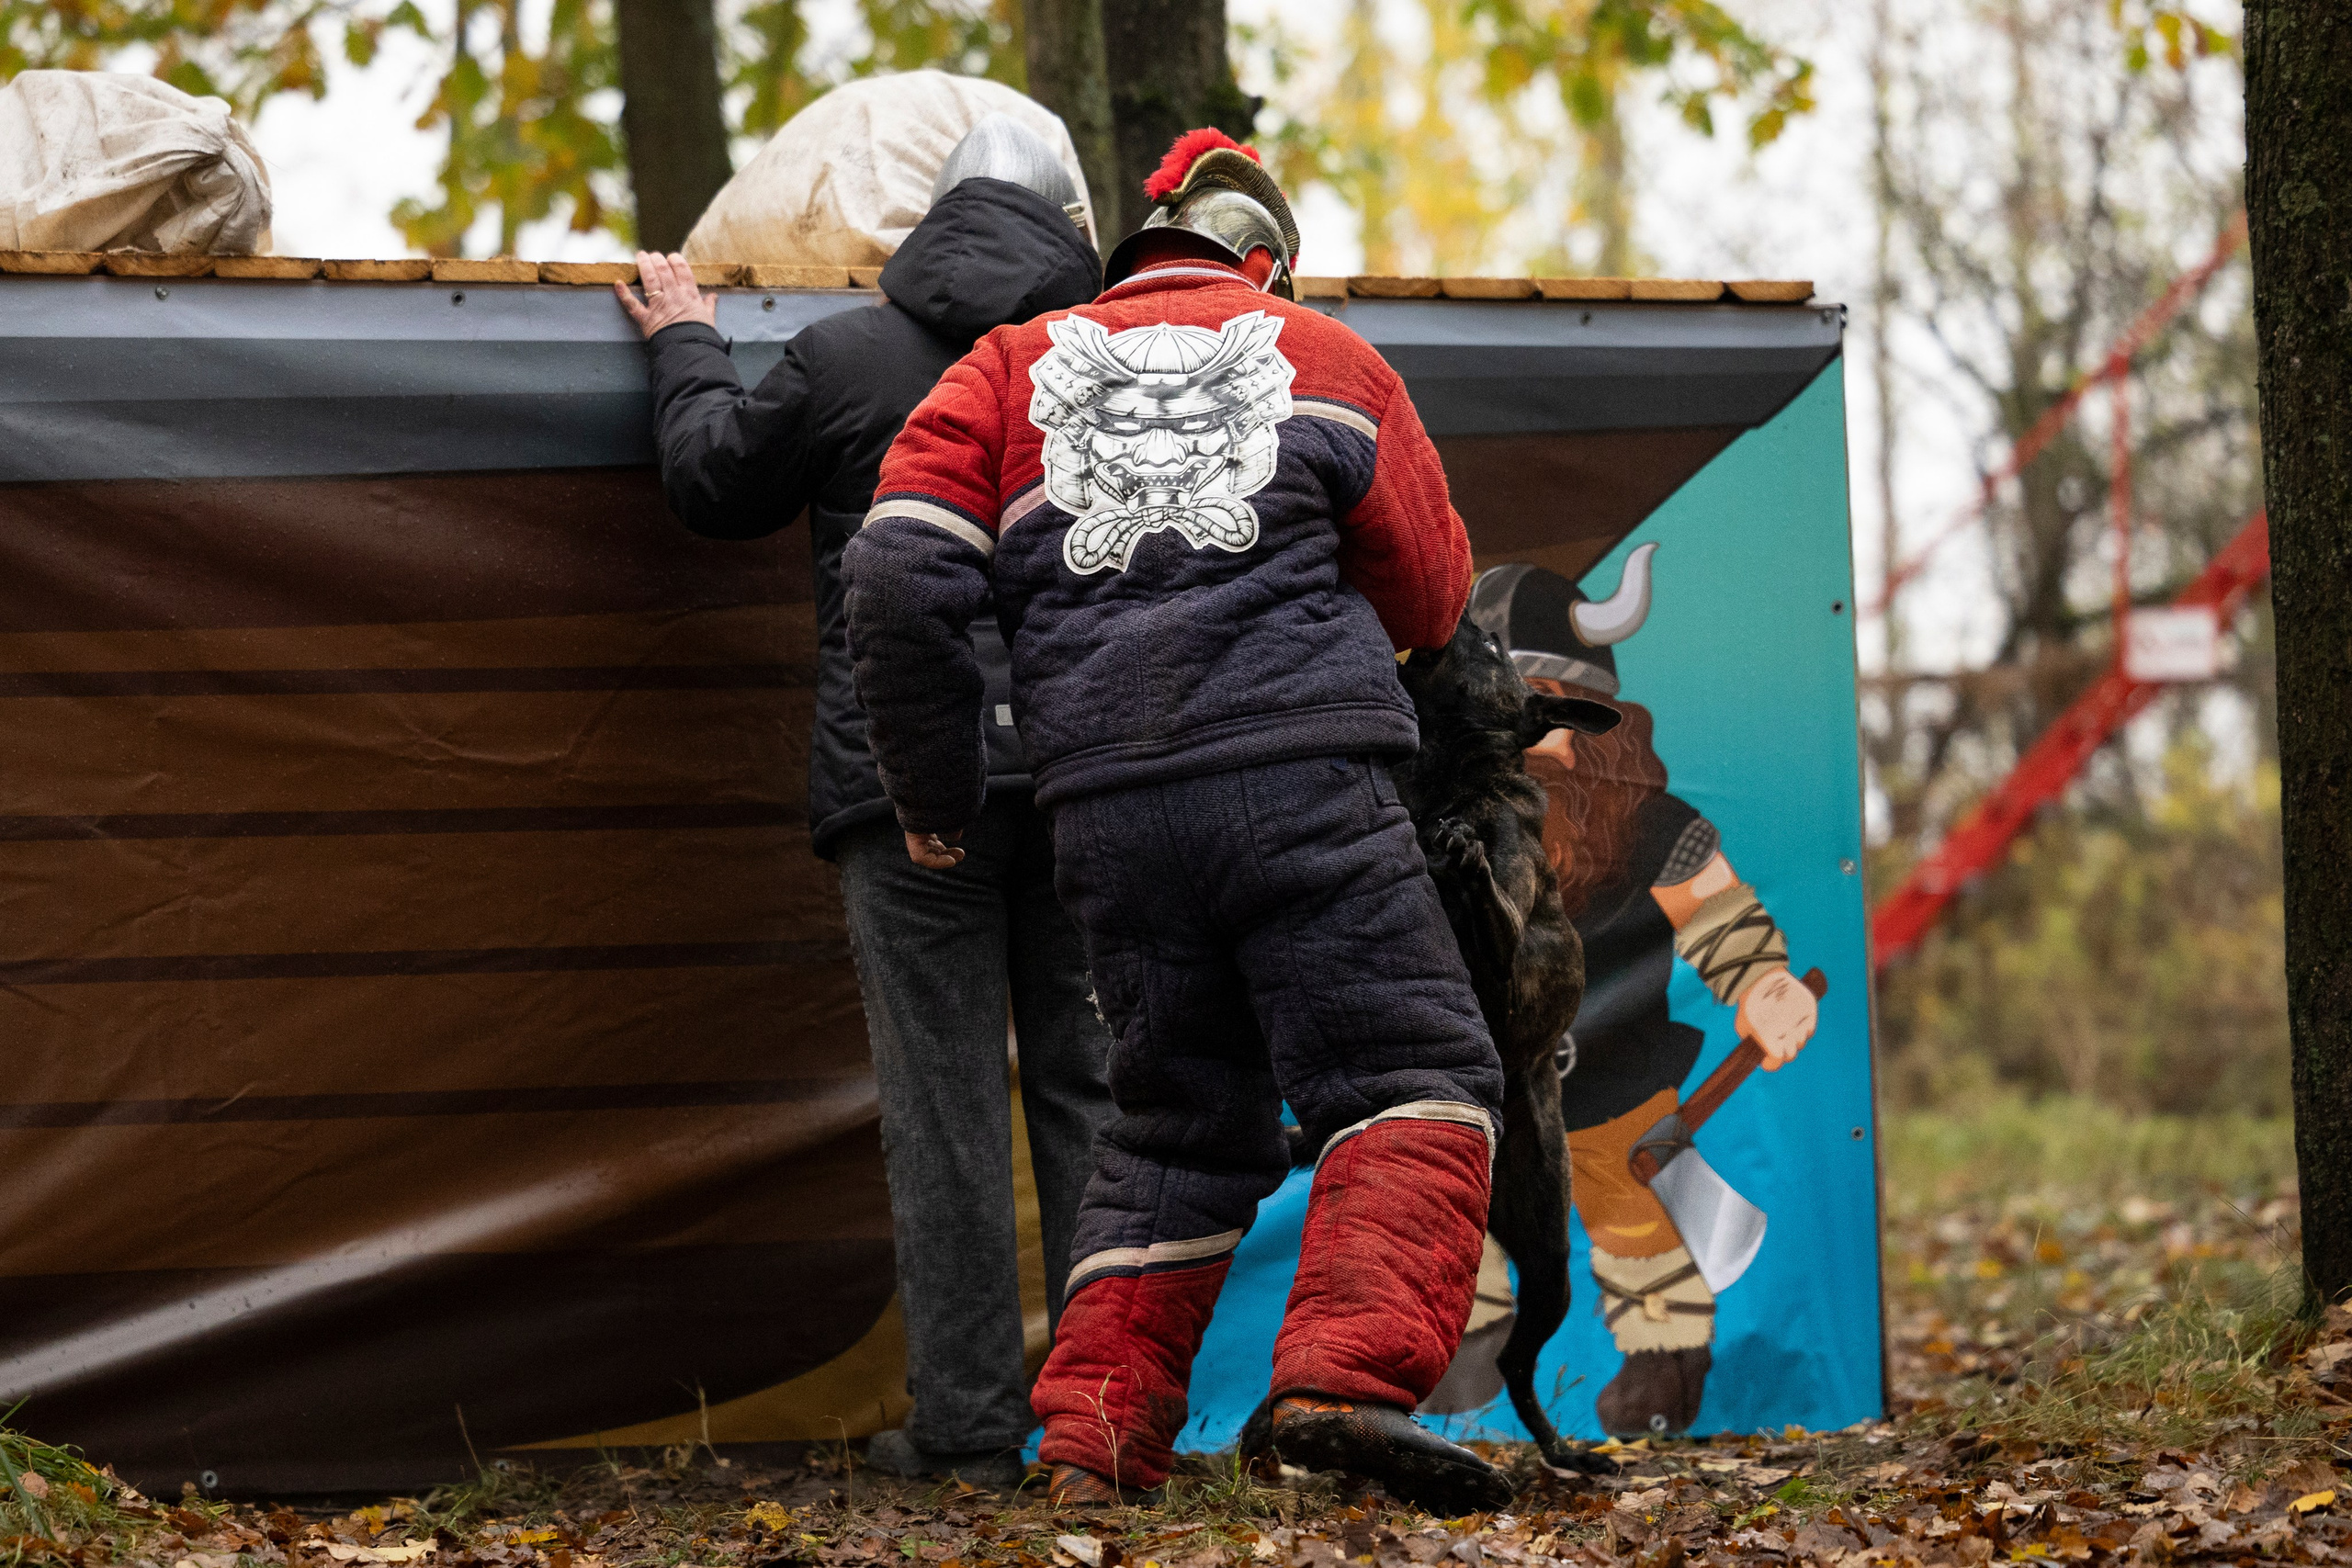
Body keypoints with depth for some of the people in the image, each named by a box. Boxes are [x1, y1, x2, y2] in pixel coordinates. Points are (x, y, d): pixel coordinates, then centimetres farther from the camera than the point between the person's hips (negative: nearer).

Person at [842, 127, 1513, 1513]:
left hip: (1108, 808, 3)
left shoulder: (1014, 370, 18)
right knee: (1415, 1079, -1)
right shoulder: (1326, 361, 15)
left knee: (1182, 1122, 16)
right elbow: (1431, 595, 18)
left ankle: (1099, 1425, 7)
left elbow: (901, 578, 5)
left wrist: (936, 799, 15)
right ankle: (1349, 1372, -23)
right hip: (1302, 776, -3)